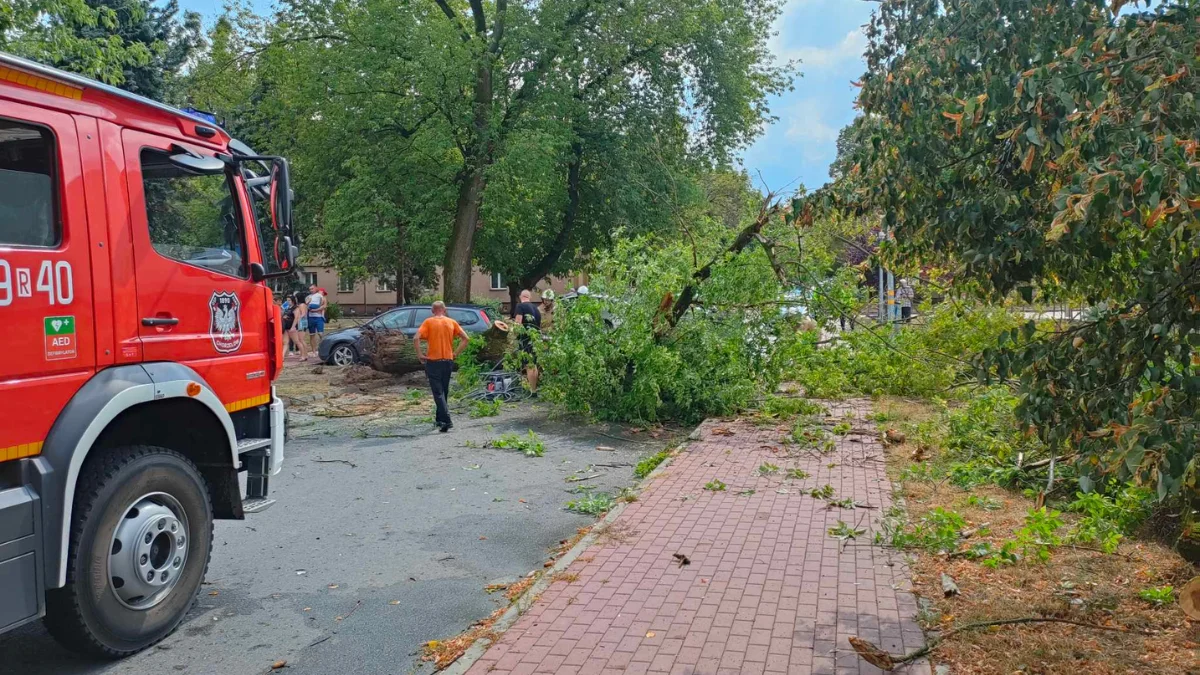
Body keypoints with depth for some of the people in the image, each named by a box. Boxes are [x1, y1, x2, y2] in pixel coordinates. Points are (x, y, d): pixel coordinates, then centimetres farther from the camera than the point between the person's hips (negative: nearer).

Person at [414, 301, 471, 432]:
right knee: (443, 391, 18)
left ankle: (446, 420, -15)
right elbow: (466, 338, 1)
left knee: (438, 393, -3)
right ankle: (440, 418, 28)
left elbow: (416, 339, -16)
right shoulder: (451, 322, 4)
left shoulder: (428, 322, -4)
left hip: (433, 361, -3)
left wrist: (419, 354, -7)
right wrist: (456, 353, 5)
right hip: (448, 361, 4)